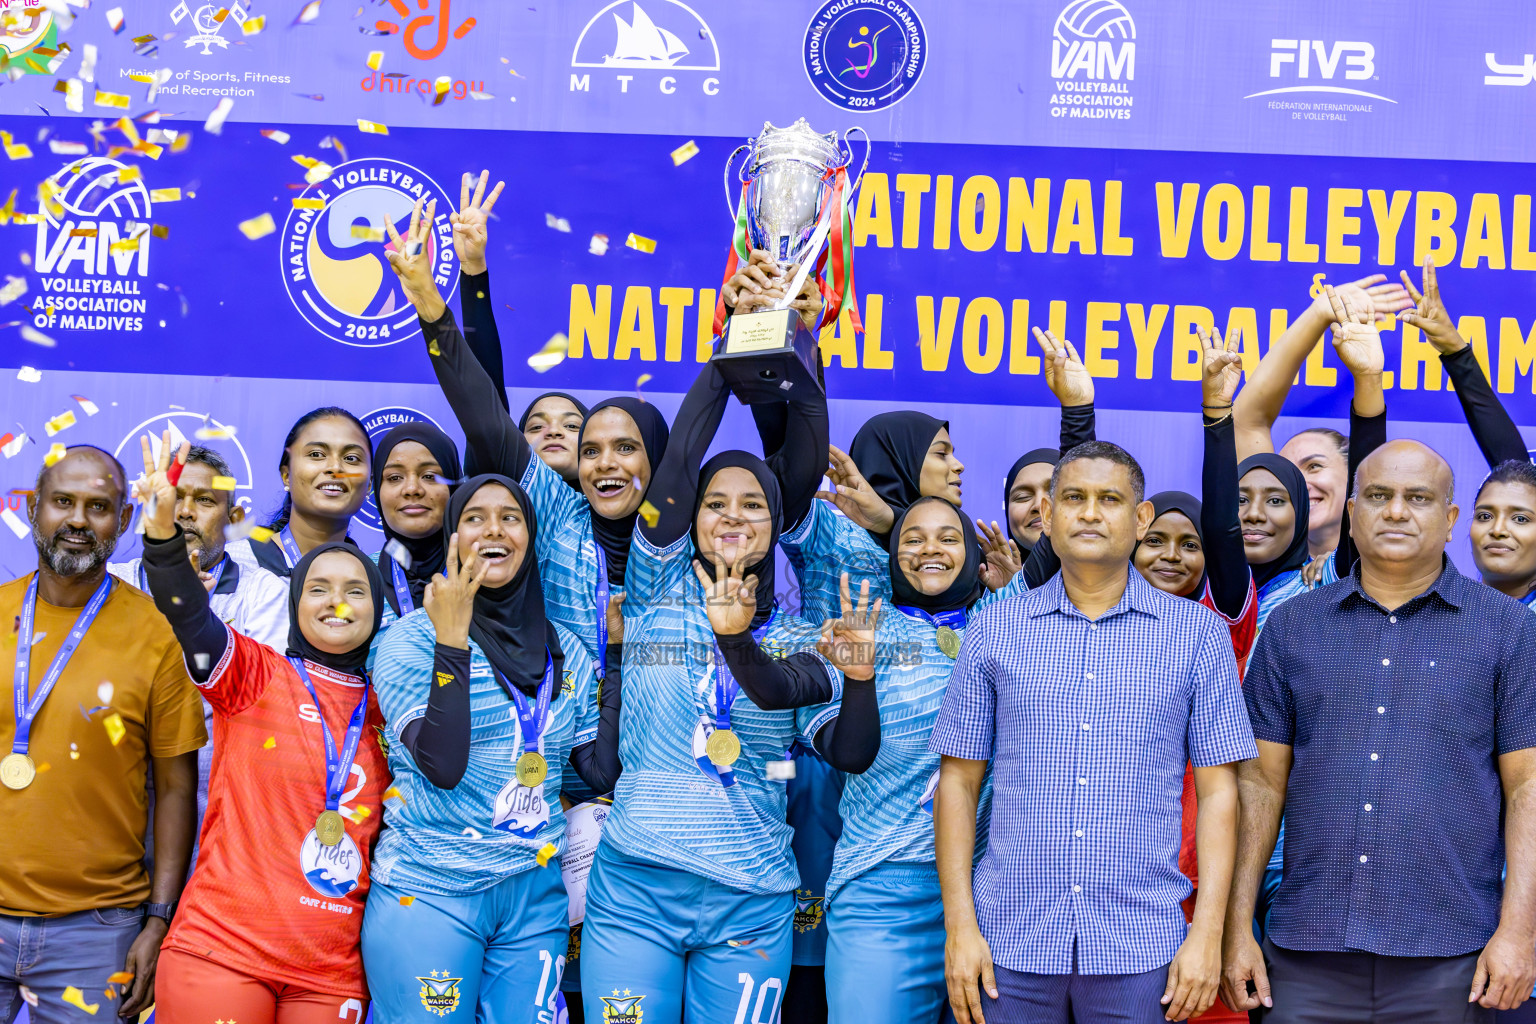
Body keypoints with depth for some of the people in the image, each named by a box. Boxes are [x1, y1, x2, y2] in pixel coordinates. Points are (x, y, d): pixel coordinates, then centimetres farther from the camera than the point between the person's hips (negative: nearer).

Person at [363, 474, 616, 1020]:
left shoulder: (564, 650, 9)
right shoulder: (411, 638, -5)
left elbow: (603, 771, 4)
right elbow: (442, 766, -18)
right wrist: (451, 641, -21)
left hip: (536, 892, 4)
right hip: (429, 891, -4)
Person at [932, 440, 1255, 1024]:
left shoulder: (1198, 633, 4)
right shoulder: (995, 630, 6)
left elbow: (1217, 790, 3)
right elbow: (959, 782, 6)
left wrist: (1208, 932, -5)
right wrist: (960, 925, -2)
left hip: (1141, 949, 0)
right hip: (1011, 943, 1)